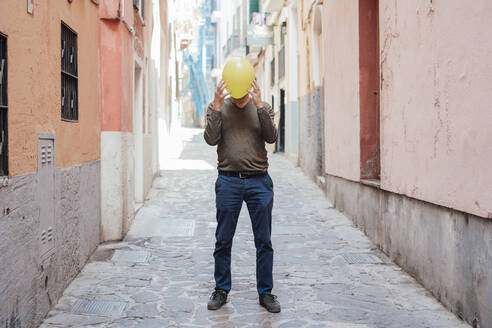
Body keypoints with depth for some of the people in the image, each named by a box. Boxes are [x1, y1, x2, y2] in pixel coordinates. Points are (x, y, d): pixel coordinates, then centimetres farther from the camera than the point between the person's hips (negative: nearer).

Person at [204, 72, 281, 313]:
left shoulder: (263, 108, 6)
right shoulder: (217, 107, 5)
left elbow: (271, 137, -9)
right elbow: (211, 139, -7)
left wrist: (259, 105, -17)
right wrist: (217, 107, -15)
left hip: (259, 181, 0)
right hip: (228, 181, 0)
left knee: (264, 241, 5)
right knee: (223, 241, 6)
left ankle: (265, 292, 16)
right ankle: (221, 290, 21)